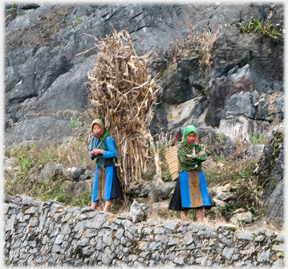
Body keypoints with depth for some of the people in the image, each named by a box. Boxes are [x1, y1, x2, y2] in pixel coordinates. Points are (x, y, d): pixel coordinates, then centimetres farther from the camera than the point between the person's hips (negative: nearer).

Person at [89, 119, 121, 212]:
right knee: (96, 187, 6)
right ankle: (92, 209, 7)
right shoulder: (94, 139, 4)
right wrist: (91, 154, -9)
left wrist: (100, 151, -21)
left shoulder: (108, 139, -16)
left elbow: (113, 153, -19)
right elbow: (91, 152, 15)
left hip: (108, 166, -7)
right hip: (99, 166, 7)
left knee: (108, 189, -8)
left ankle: (105, 210, -10)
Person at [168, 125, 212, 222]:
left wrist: (193, 156, -14)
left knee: (200, 199, -2)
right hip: (185, 176, -4)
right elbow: (184, 159, -13)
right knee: (185, 199, -3)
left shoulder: (197, 146, 12)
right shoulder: (181, 146, 1)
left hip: (198, 176, 4)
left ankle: (200, 221, -2)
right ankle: (184, 221, 0)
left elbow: (204, 157, -4)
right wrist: (198, 156, -6)